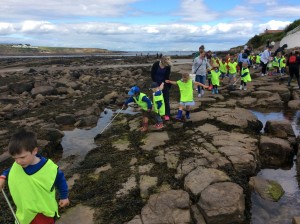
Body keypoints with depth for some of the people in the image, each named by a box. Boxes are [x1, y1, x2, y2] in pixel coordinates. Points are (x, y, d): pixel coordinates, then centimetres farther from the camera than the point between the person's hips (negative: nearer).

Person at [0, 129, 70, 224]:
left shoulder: (50, 169, -27)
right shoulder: (17, 165, -15)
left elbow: (60, 180, -8)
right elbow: (11, 171, 11)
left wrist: (64, 197, 3)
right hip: (24, 211, 5)